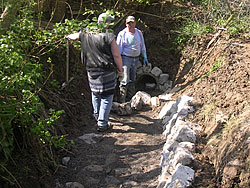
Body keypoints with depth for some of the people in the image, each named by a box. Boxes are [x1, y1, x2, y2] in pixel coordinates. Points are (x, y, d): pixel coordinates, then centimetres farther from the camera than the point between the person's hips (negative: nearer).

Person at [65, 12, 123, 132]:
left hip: (92, 71, 6)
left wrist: (68, 36, 44)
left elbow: (75, 36, 22)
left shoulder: (86, 35, 2)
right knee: (106, 97, 3)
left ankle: (97, 115, 42)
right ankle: (102, 124, 6)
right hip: (107, 72, -6)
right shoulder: (109, 37, -13)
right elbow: (116, 56, -14)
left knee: (95, 94, 24)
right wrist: (120, 70, -3)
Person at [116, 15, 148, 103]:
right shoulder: (122, 34, -9)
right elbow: (118, 48, -8)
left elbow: (142, 46, 16)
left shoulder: (139, 33, 6)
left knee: (133, 79, 16)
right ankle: (122, 100, -1)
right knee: (125, 80, -8)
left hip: (136, 58, 5)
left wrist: (145, 57, 15)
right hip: (126, 58, -5)